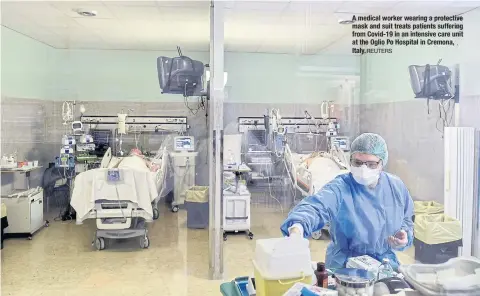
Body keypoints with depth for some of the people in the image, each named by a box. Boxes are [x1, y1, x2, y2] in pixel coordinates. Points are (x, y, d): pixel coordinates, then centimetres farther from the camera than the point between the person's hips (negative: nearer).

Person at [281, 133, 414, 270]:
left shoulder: (396, 186, 1)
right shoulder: (339, 188, -16)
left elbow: (406, 220, 15)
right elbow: (315, 207, -34)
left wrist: (405, 236, -7)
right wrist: (297, 228, -55)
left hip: (386, 264, 4)